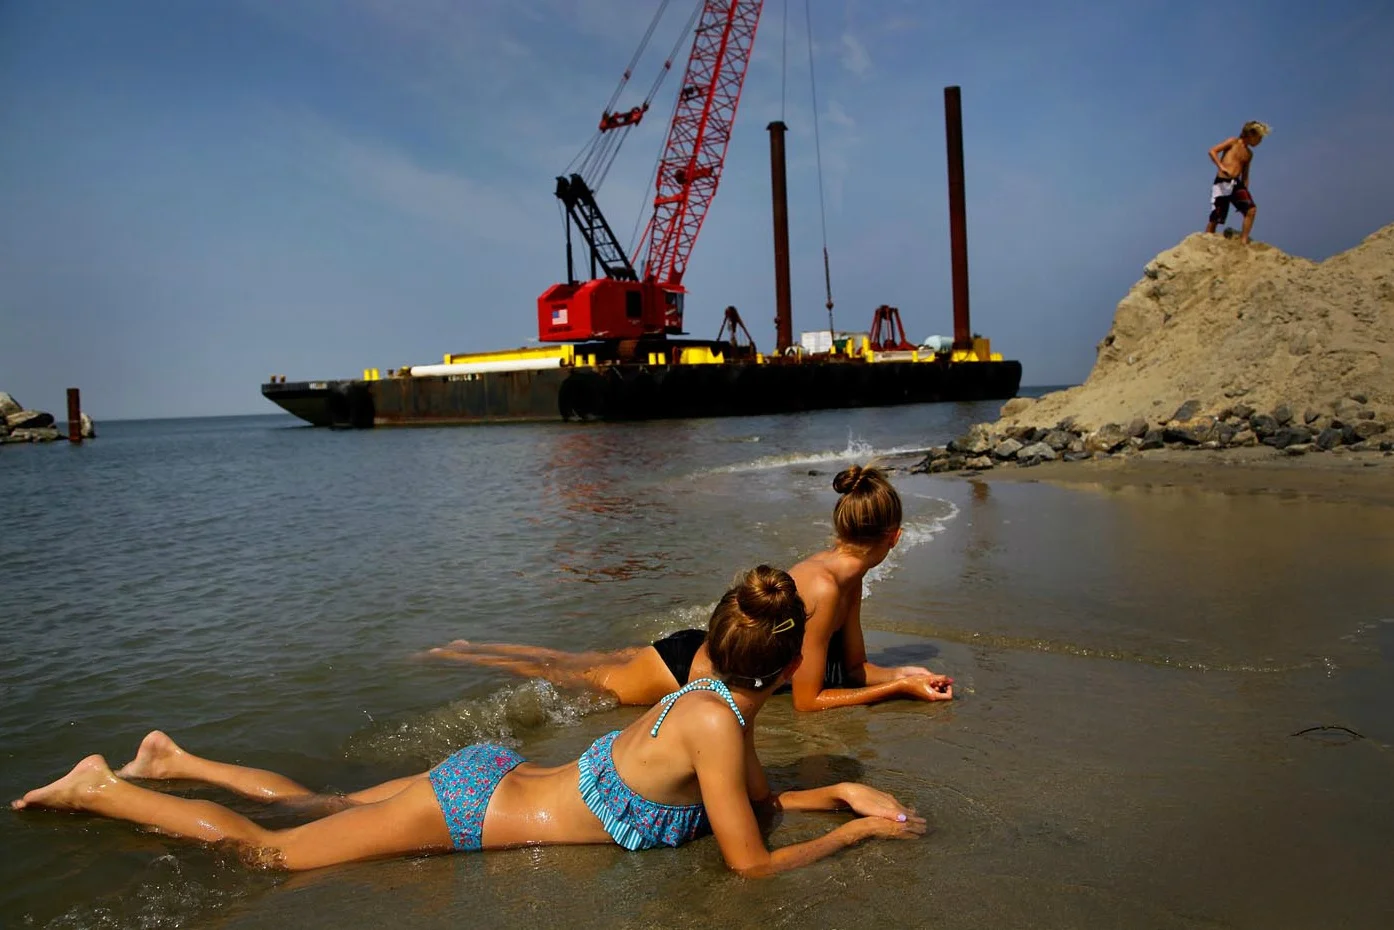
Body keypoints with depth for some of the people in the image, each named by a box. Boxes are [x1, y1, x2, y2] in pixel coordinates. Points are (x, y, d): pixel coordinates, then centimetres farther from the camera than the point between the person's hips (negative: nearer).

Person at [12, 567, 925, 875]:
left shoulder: (720, 700, -1)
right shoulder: (715, 723, -28)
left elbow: (762, 795, 14)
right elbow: (754, 861, -22)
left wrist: (845, 790, 4)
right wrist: (858, 832, -10)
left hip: (489, 776, 7)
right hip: (473, 805, -7)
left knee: (321, 806, 23)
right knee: (268, 849, 7)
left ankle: (174, 761, 38)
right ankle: (99, 788, 20)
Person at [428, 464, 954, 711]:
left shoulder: (844, 573, -5)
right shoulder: (824, 588, -32)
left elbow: (854, 668, 7)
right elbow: (807, 701, -24)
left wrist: (904, 674, -10)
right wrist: (898, 689, -20)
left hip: (701, 650, 8)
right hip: (684, 672, -7)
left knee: (581, 666, 24)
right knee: (567, 675, 13)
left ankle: (468, 649, 41)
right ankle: (456, 656, 31)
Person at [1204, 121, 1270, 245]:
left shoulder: (1249, 154, 20)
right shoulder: (1234, 142, 3)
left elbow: (1245, 175, 24)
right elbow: (1212, 151, -8)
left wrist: (1245, 191, 14)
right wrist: (1221, 167, -20)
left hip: (1237, 183, 6)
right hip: (1222, 183, -5)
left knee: (1251, 209, -13)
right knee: (1215, 219, -6)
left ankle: (1244, 240, -10)